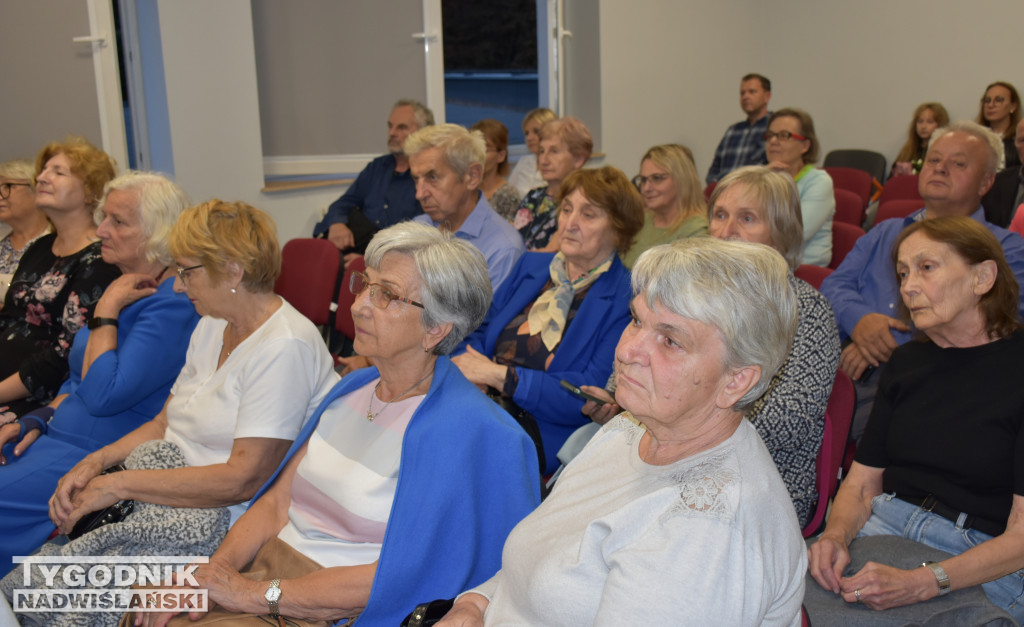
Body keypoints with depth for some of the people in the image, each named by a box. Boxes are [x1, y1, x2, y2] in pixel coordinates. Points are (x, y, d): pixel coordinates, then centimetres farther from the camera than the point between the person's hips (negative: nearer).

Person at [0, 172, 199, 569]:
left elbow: (102, 395, -23)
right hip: (58, 437, 9)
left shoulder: (173, 305, -18)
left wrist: (106, 312, -17)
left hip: (102, 456, -9)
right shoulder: (125, 290, 12)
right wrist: (38, 419, 7)